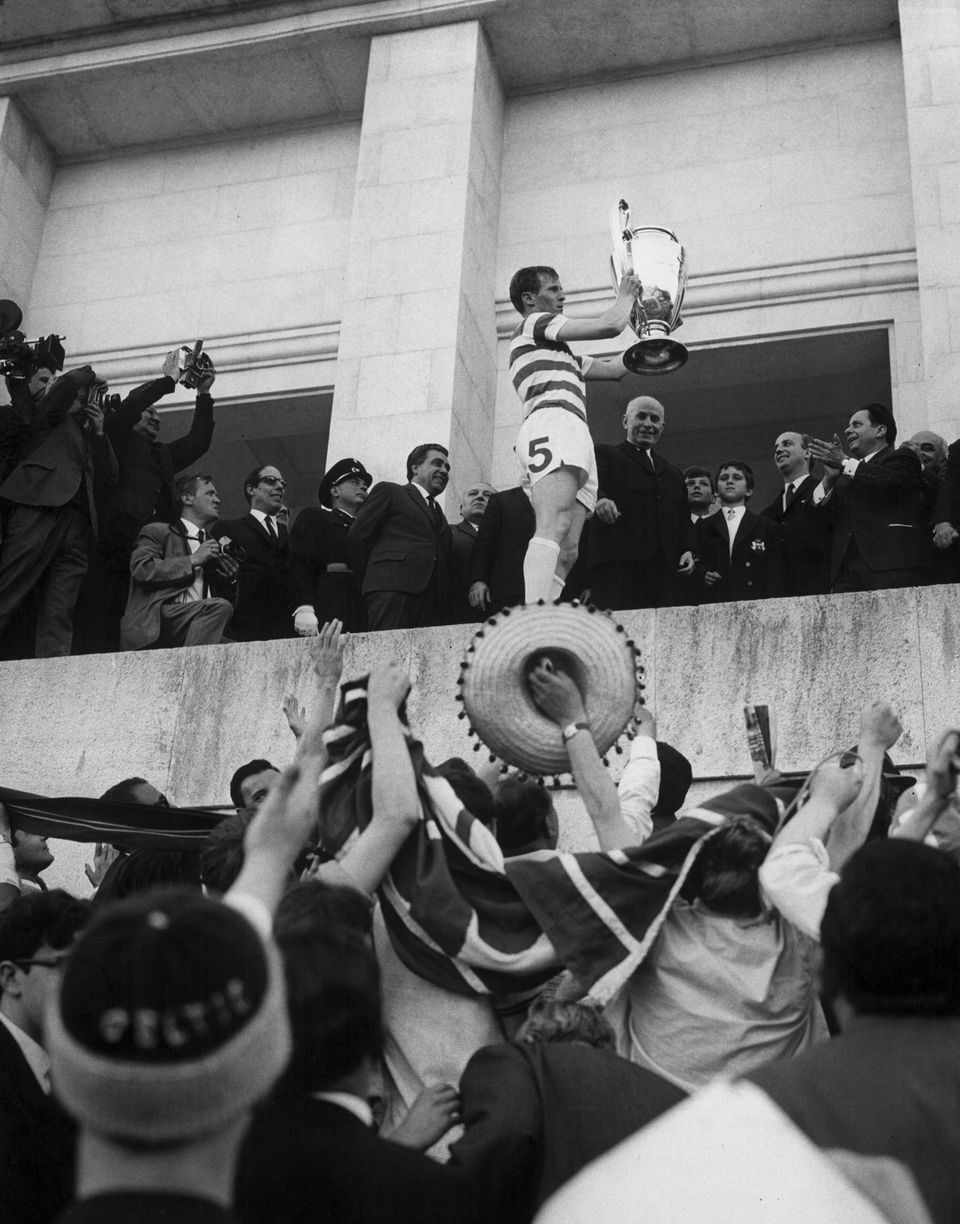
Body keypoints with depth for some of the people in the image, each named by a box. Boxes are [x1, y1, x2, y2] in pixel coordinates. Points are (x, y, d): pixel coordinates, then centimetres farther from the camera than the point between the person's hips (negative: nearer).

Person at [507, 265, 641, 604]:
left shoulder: (560, 353, 38)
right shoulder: (534, 323, 10)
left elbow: (614, 368, 39)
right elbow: (610, 325, 2)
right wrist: (626, 295, 22)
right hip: (552, 424, -10)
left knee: (566, 552, -5)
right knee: (554, 528, -31)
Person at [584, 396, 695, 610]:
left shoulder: (673, 474, 31)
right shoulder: (605, 456, 14)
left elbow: (683, 521, 29)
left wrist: (687, 550, 9)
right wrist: (599, 499, -30)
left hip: (663, 568, 5)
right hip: (616, 566, -4)